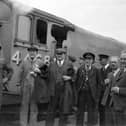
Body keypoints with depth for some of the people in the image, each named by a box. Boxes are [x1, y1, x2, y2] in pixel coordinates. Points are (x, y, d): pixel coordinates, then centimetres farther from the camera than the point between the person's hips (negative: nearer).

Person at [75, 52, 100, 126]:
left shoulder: (95, 70, -2)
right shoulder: (80, 69, 4)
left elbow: (99, 82, 1)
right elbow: (76, 82, 8)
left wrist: (97, 94, -4)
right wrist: (77, 91, 2)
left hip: (91, 94, -2)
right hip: (81, 93, 2)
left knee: (91, 111, 6)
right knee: (80, 111, 10)